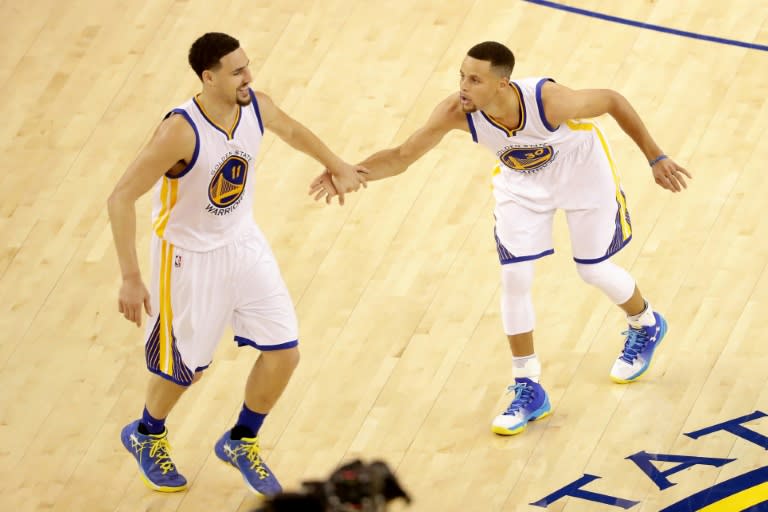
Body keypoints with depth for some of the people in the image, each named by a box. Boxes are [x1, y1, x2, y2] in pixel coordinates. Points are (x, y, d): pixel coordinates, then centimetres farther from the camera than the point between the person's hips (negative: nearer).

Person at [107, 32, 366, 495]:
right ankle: (147, 436, 43)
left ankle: (241, 443, 28)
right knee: (185, 366, 11)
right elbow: (121, 198, -27)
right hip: (190, 257, -5)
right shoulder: (180, 131, -31)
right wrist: (131, 279, -28)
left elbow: (293, 131, 13)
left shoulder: (256, 107, -12)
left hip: (244, 244, 6)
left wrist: (338, 167, 27)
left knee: (284, 353, 2)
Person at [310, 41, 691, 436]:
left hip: (581, 169, -3)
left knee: (594, 270, 9)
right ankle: (528, 389, 12)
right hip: (522, 181, 3)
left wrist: (655, 158, -18)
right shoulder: (455, 112, -32)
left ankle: (646, 326, 43)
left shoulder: (548, 100, -41)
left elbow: (613, 100, -24)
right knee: (514, 277, -4)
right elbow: (401, 157, -24)